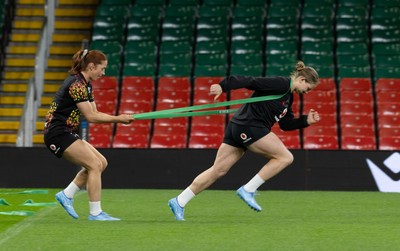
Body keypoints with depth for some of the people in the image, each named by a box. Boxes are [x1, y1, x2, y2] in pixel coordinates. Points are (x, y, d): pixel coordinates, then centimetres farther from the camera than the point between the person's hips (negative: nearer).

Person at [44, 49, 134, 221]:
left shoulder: (85, 84, 13)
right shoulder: (77, 84, -18)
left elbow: (95, 113, 12)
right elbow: (91, 117, -19)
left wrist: (119, 118, -3)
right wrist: (117, 119, -12)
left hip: (65, 133, 10)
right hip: (58, 134, -10)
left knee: (101, 163, 6)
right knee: (95, 165, -14)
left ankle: (66, 195, 8)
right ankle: (95, 213, -13)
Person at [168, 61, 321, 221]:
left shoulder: (288, 96, 20)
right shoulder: (281, 84, -11)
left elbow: (286, 124, 23)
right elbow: (251, 82, -19)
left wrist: (306, 120, 12)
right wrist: (223, 86, -26)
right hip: (249, 127, -10)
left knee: (218, 171, 7)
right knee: (285, 157, -7)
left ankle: (179, 202, 7)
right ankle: (248, 190, -8)